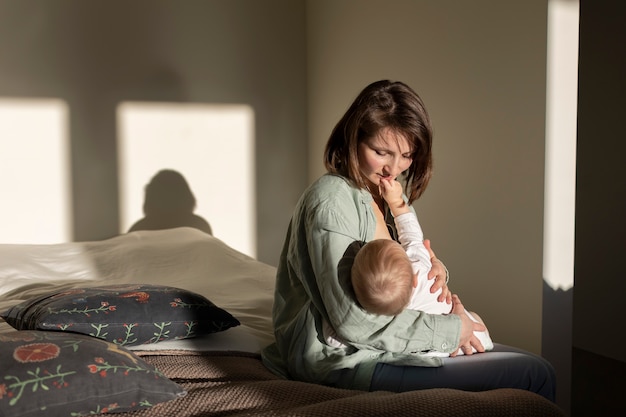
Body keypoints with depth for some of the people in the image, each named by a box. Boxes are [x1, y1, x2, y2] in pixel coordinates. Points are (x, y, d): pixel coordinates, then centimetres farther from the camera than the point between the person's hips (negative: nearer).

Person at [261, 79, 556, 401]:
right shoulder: (332, 202, -20)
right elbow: (353, 322, -23)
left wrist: (431, 266, -5)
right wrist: (451, 329, -16)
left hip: (380, 338, 9)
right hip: (346, 359, -9)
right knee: (535, 375, -11)